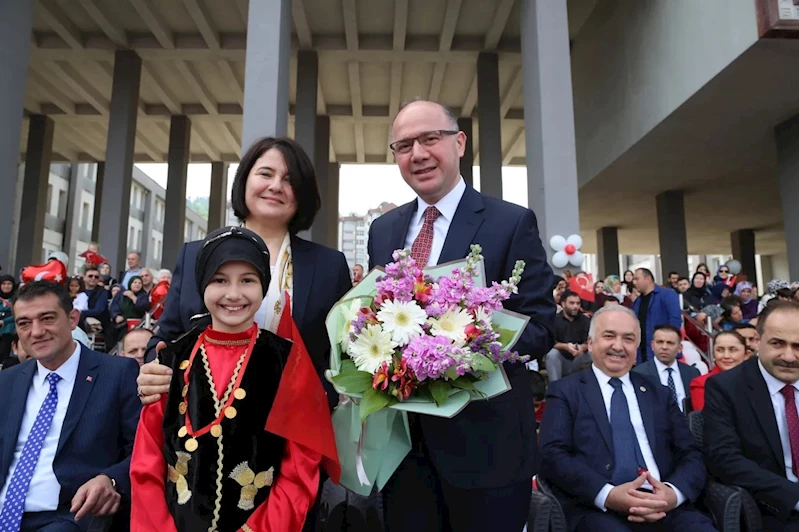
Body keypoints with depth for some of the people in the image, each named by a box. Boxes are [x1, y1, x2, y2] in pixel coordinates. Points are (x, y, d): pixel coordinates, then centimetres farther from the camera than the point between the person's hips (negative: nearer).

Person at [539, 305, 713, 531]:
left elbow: (691, 455, 12)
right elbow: (552, 456, -4)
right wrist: (607, 495, -18)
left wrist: (674, 493, -9)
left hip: (664, 506, 4)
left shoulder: (659, 394, 19)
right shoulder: (565, 391, 7)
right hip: (596, 508, -3)